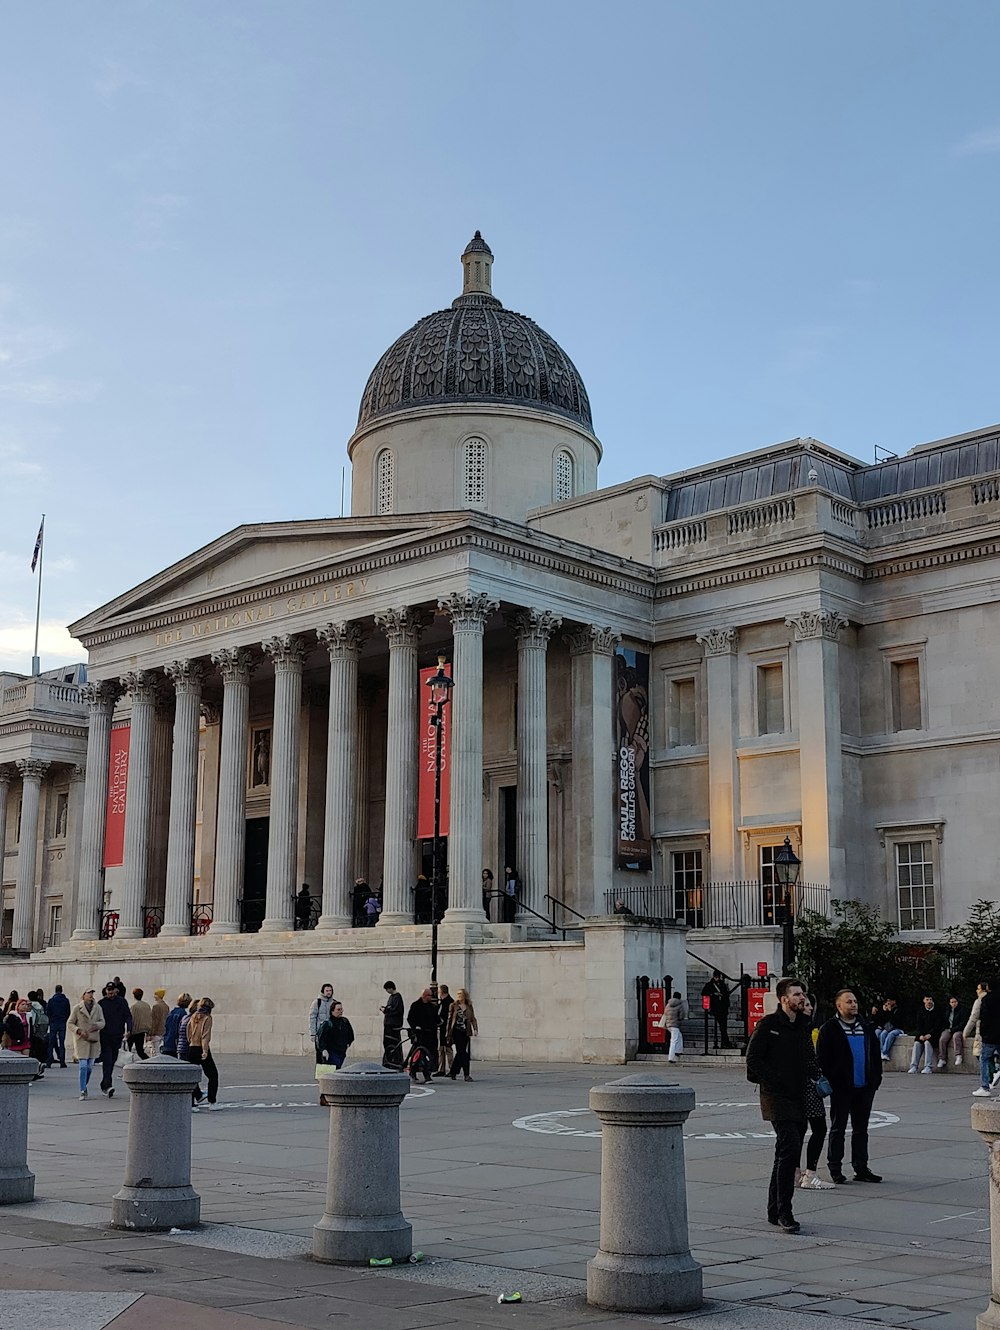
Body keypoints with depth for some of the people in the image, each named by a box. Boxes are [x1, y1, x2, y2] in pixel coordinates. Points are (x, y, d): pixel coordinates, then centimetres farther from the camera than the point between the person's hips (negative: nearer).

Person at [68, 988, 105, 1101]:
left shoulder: (97, 1007, 6)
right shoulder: (77, 1008, -2)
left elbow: (102, 1022, 6)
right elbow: (70, 1023, 0)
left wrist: (97, 1025, -16)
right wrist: (79, 1031, -15)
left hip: (94, 1040, 3)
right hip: (81, 1040, -3)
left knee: (90, 1066, 7)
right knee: (83, 1066, -10)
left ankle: (84, 1086, 30)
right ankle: (82, 1091, -5)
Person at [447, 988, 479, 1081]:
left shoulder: (469, 1007, 10)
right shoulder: (454, 1006, 4)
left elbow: (473, 1019, 9)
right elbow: (450, 1019, 5)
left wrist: (475, 1029, -7)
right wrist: (449, 1033, 3)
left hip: (465, 1032, 3)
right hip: (457, 1031, -3)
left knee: (460, 1053, 6)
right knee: (462, 1052, -10)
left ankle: (453, 1073, 20)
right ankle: (466, 1074, -13)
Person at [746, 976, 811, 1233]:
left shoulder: (803, 1027, 16)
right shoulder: (768, 1024, -7)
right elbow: (753, 1060, -11)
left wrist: (811, 1081, 7)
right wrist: (775, 1082, -15)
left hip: (798, 1100, 8)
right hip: (777, 1099, -8)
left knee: (788, 1155, 11)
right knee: (790, 1149, -19)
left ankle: (775, 1211, 21)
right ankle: (784, 1212, -15)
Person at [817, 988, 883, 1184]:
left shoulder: (866, 1027, 12)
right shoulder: (830, 1029, -6)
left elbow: (875, 1054, 16)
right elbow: (822, 1057, -7)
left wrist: (876, 1078, 7)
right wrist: (829, 1081, -13)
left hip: (864, 1087, 5)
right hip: (841, 1087, -5)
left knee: (861, 1129, 11)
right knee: (838, 1129, 2)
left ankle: (861, 1168, 17)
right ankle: (835, 1168, 8)